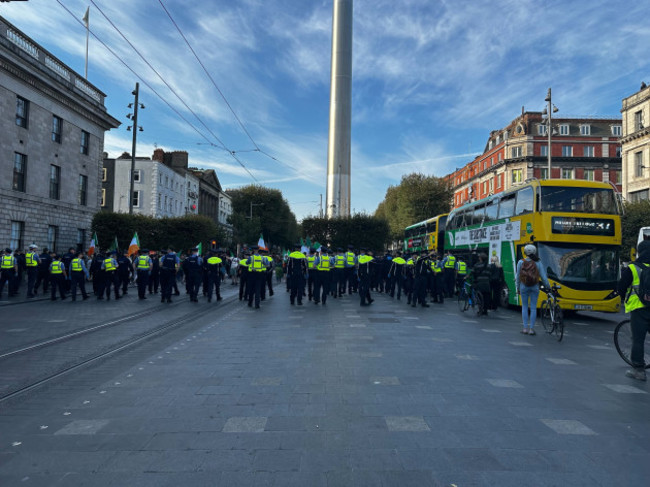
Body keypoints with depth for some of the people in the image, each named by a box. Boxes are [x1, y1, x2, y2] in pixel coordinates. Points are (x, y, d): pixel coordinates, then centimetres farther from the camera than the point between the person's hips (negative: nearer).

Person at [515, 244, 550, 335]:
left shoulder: (521, 262, -4)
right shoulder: (538, 263, -3)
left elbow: (518, 276, 1)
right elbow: (543, 277, -1)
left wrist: (517, 288, 12)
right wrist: (548, 286, 13)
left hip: (524, 287, 0)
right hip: (534, 287, 0)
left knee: (524, 307, 9)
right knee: (533, 308, 5)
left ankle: (525, 328, 8)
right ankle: (531, 329, 5)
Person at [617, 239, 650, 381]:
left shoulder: (631, 269, -6)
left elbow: (621, 288, 0)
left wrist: (626, 298, 20)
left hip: (638, 309, -4)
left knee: (638, 340, 3)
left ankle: (638, 370, 7)